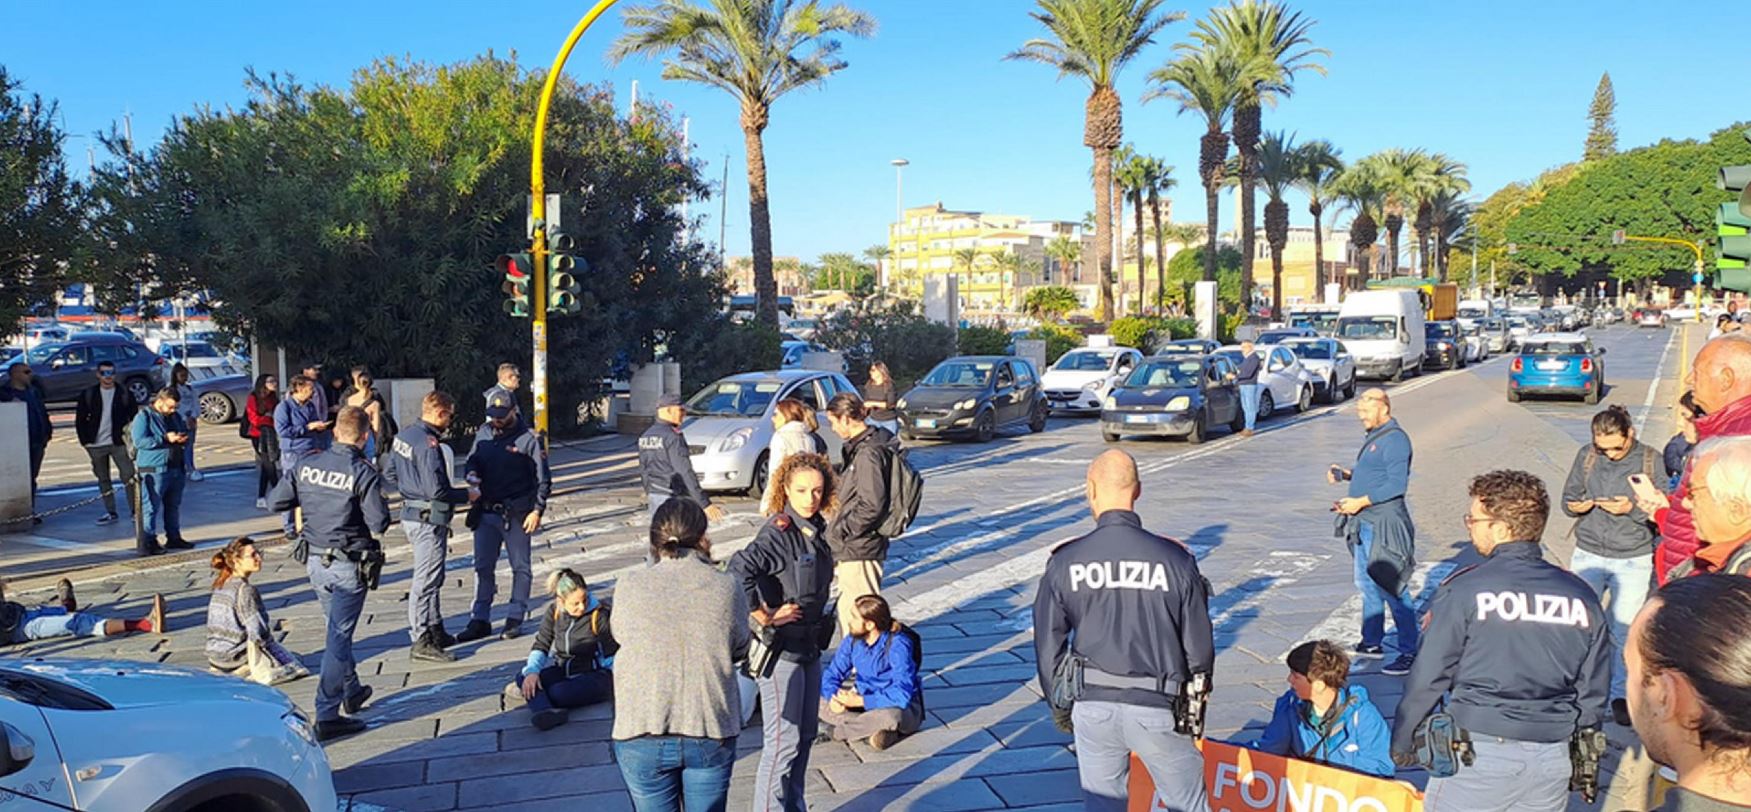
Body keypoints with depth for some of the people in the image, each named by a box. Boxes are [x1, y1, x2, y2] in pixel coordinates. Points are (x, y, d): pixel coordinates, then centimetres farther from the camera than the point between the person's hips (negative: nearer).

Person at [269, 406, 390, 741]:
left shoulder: (307, 465, 0)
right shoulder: (364, 472, -16)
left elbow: (277, 502, 5)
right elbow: (379, 523, -17)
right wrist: (376, 504, 2)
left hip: (315, 561, 6)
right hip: (349, 565, -6)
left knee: (338, 629, 23)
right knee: (339, 636, -1)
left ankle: (352, 691, 40)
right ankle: (327, 716, 0)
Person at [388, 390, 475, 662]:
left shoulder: (403, 436, 7)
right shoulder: (429, 444, -22)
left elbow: (392, 473, 17)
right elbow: (437, 490, -25)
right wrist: (466, 496, -11)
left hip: (411, 513, 10)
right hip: (429, 519, -10)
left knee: (431, 577, 20)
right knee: (426, 580, -3)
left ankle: (435, 631, 30)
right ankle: (422, 642, 3)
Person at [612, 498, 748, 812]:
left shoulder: (629, 587, -11)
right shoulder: (725, 587, -10)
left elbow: (621, 635, 5)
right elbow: (740, 648, 1)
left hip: (643, 734, 0)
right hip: (712, 731, 0)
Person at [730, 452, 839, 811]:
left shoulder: (816, 529, 4)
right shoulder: (778, 533, -20)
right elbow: (739, 570, -36)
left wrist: (820, 623, 12)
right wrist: (764, 616, -27)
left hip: (809, 645, 8)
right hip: (779, 648, -8)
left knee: (806, 734, 17)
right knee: (784, 741, -2)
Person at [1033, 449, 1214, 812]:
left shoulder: (1064, 562, -6)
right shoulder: (1176, 560, -7)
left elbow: (1048, 647, 1)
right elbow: (1199, 646, 0)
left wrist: (1060, 707, 16)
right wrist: (1194, 708, 15)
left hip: (1092, 705, 1)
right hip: (1158, 708, -1)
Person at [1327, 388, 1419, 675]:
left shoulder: (1395, 439, -15)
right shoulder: (1373, 436, 15)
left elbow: (1397, 484, -22)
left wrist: (1361, 501, -23)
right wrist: (1346, 474, 8)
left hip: (1384, 525, -11)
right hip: (1364, 524, 11)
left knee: (1393, 589, -7)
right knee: (1367, 586, 18)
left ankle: (1409, 653, 0)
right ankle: (1372, 643, 30)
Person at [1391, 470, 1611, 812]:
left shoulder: (1463, 591, -11)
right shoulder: (1581, 596, 2)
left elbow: (1428, 678, -7)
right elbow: (1594, 688, 10)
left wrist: (1402, 741, 6)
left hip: (1479, 754, -4)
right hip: (1553, 759, 5)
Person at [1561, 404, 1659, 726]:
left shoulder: (1651, 461, -6)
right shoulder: (1586, 456, 0)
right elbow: (1568, 497, 9)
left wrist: (1632, 509, -19)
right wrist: (1575, 506, -13)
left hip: (1633, 561, -1)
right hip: (1588, 556, 2)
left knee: (1625, 631, 5)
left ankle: (1620, 695, 22)